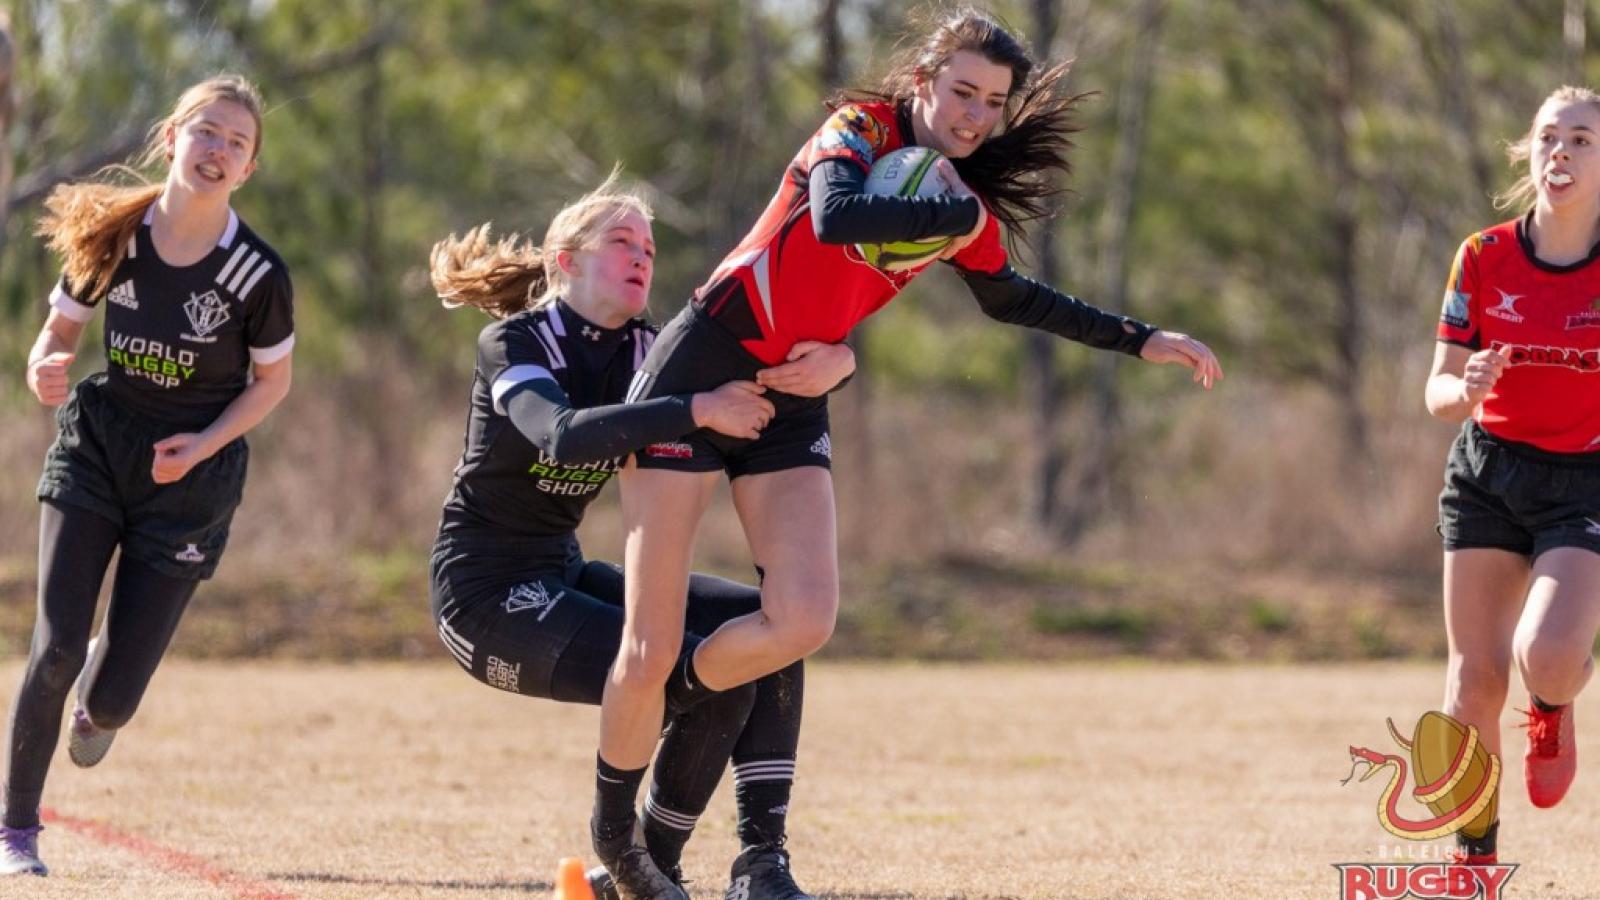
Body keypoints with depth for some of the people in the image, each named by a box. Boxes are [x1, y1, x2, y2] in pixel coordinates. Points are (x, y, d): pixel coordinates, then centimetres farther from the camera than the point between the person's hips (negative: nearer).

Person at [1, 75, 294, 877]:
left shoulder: (257, 274, -16)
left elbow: (272, 380, -1)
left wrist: (205, 443, -16)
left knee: (113, 697, 0)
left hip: (190, 477, -1)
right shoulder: (112, 235, -10)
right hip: (95, 447, 1)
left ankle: (98, 706, 42)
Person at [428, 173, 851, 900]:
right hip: (486, 595, -8)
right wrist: (699, 410, -40)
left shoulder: (645, 355, 6)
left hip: (561, 578, 8)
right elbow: (563, 436, -35)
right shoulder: (513, 345, -14)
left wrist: (833, 362, -27)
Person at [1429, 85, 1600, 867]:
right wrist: (1465, 392, -24)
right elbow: (1439, 390, -2)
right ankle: (1475, 853, 17)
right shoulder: (1483, 258, -4)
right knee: (1475, 676, 1)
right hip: (1487, 473, 2)